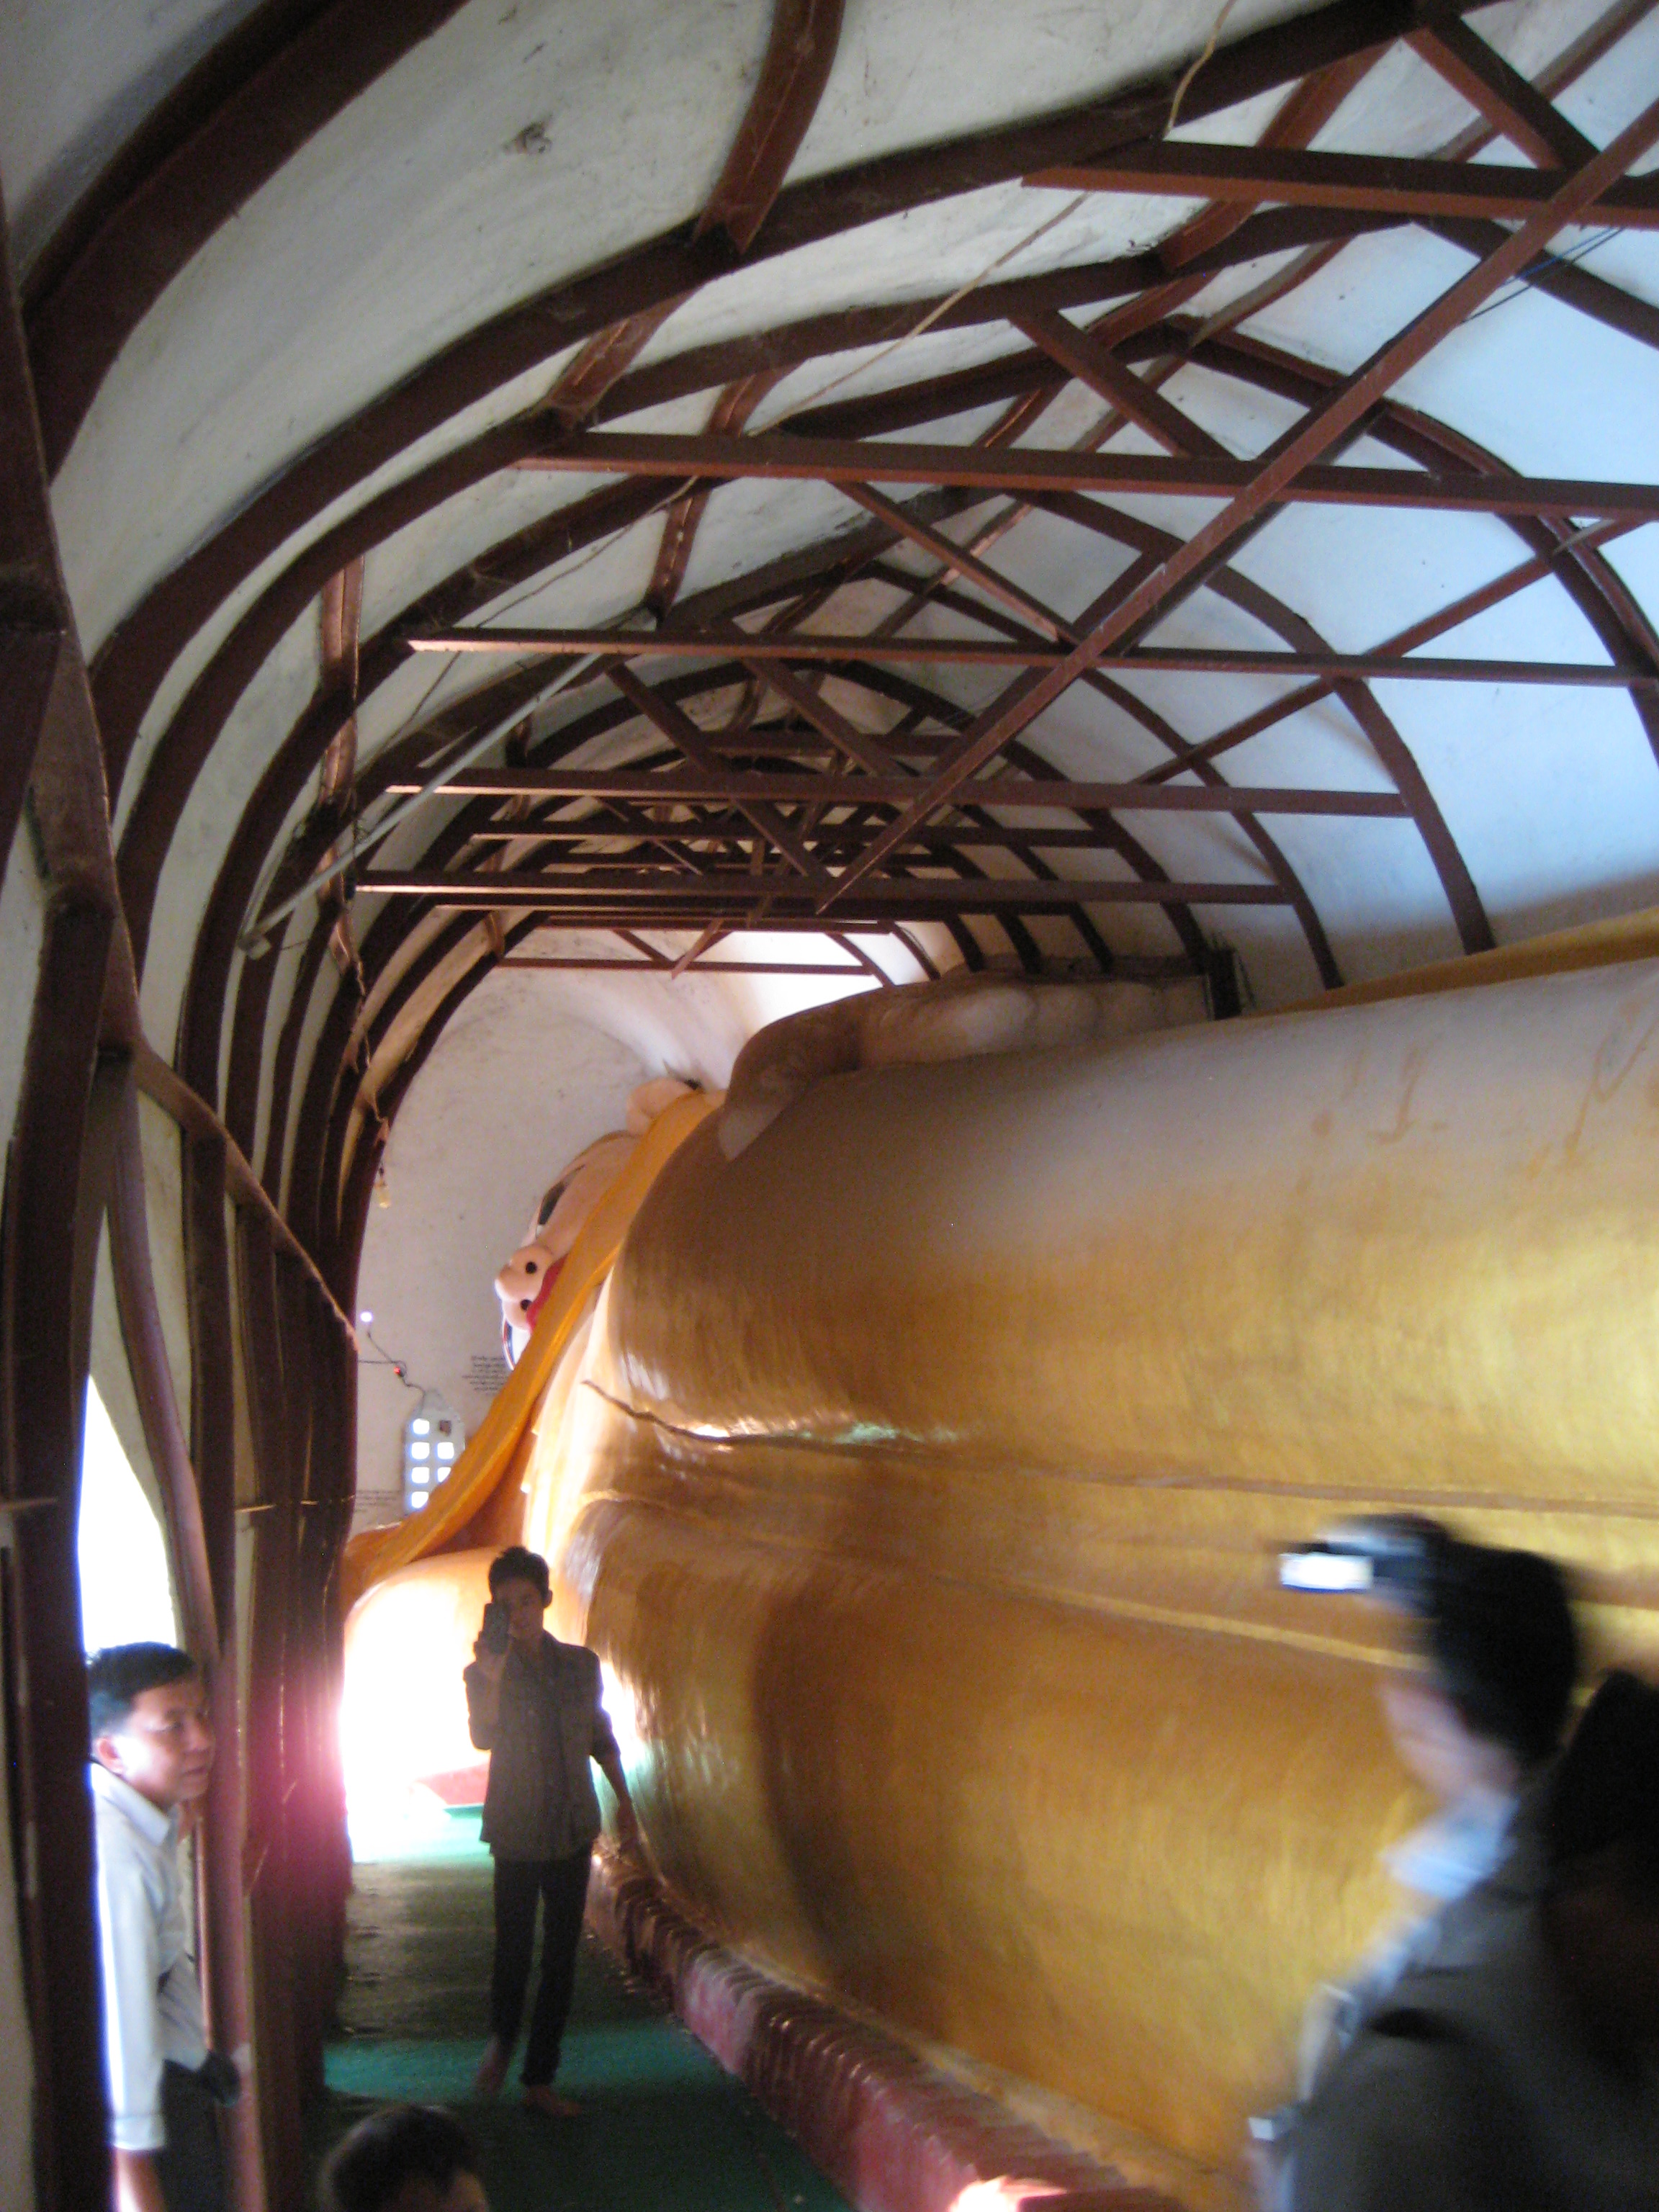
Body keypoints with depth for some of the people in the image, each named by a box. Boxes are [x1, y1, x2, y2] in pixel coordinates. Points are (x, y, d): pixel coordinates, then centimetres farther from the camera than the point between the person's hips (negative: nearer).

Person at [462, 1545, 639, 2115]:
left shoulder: (580, 1664, 6)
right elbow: (482, 1736, -20)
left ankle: (540, 2079, 13)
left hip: (573, 1828, 3)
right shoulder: (485, 1672, -2)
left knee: (561, 1955, 3)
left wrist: (624, 1802, 14)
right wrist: (492, 1678, -33)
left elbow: (601, 1738, 17)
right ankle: (501, 2040, 24)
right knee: (514, 1949, -7)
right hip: (516, 1831, -3)